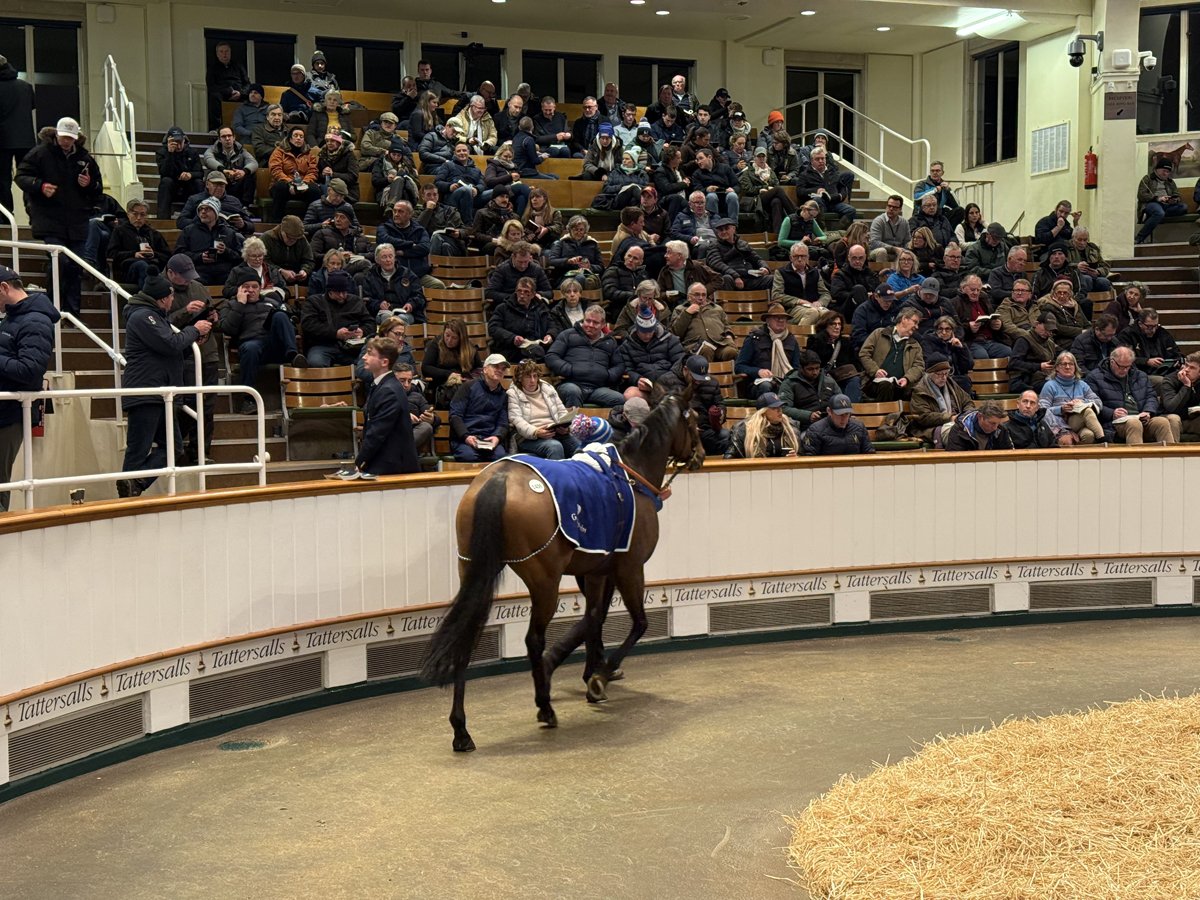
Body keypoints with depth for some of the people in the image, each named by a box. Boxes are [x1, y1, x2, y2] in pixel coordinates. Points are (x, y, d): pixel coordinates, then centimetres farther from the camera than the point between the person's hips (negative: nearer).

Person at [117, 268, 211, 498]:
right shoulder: (142, 317, -13)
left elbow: (171, 348, 24)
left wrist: (193, 337, 11)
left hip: (159, 394, 11)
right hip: (144, 395, -11)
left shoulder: (154, 315, 21)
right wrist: (194, 330, -4)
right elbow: (171, 344, -20)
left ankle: (134, 484, -4)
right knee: (138, 451, -8)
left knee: (171, 447, 7)